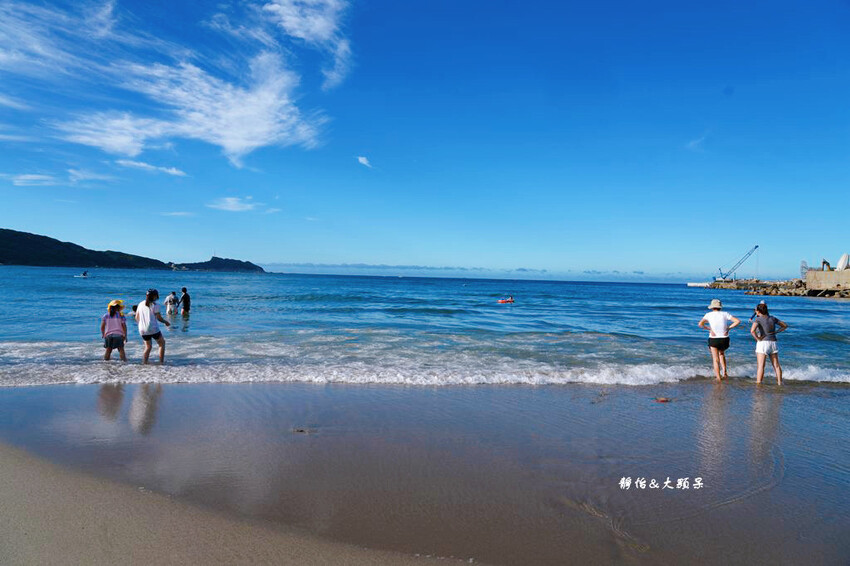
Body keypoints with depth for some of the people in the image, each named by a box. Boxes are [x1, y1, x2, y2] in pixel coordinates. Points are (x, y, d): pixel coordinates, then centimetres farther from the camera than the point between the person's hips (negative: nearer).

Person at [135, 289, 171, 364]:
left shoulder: (141, 304, 9)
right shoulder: (155, 305, -7)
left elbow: (137, 318, 13)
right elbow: (159, 318, -8)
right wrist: (166, 322, 9)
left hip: (142, 330, 5)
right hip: (153, 329, -5)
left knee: (148, 346, 21)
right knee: (162, 343, 14)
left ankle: (144, 362, 11)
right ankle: (161, 361, 10)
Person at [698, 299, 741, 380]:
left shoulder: (709, 315, -2)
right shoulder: (725, 314, 2)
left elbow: (700, 324, -15)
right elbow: (737, 321, -3)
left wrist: (709, 329, -8)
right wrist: (729, 328, -2)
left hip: (713, 339, -2)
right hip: (724, 339, 2)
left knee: (715, 359, 5)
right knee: (721, 354, 29)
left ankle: (718, 378, 1)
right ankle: (724, 371, 15)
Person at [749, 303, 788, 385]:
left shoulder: (758, 319, -9)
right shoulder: (772, 318, 9)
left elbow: (752, 330, -25)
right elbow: (785, 326, 19)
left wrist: (757, 338, -11)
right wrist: (776, 332, 13)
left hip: (763, 343, -5)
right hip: (773, 342, 5)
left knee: (761, 365, -7)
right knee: (776, 365, 13)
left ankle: (758, 383, -8)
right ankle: (779, 382, 19)